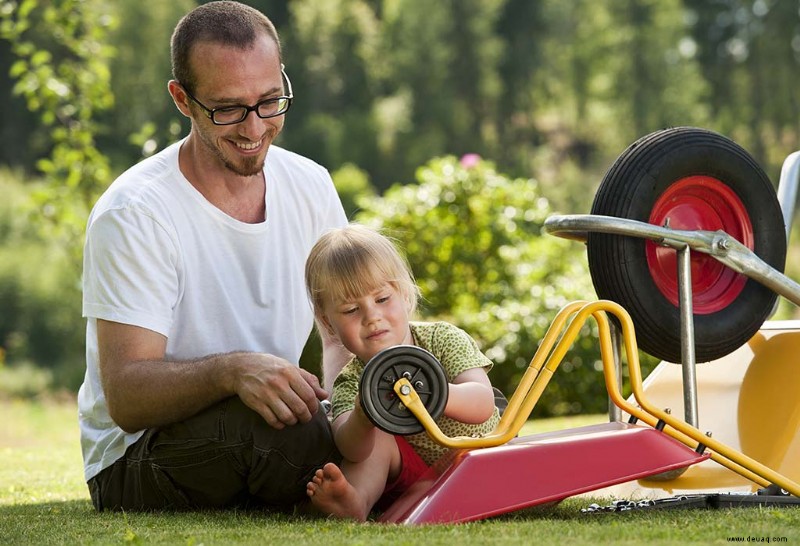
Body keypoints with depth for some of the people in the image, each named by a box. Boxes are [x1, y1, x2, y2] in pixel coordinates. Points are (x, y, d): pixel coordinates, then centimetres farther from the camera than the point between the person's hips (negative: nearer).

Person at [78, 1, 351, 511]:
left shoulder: (310, 187, 3)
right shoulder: (135, 215, -17)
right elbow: (125, 397, -23)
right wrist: (232, 371, -43)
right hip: (136, 464, -5)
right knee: (251, 422, -38)